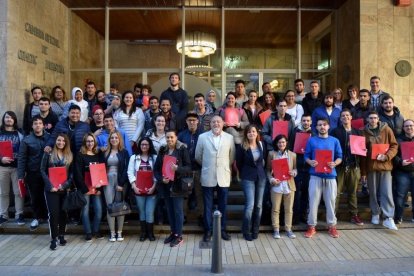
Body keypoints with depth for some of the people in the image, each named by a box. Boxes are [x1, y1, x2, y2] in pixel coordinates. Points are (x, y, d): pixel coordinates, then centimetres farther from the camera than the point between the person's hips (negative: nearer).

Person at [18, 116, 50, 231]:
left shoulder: (50, 138, 0)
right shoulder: (27, 140, -2)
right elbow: (21, 158, -2)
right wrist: (21, 175, -6)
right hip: (32, 173, 0)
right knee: (35, 196, 9)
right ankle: (36, 217, 26)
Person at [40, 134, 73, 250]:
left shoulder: (70, 156, 8)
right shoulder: (48, 154, 3)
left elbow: (72, 173, 4)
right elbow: (43, 171, -2)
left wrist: (65, 185, -11)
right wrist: (50, 185, -12)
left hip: (65, 189, 2)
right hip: (51, 189, -2)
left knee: (63, 212, 8)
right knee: (53, 213, -6)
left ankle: (61, 236, 21)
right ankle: (54, 238, 2)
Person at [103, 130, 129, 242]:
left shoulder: (124, 152, 3)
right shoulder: (105, 153, 10)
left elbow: (126, 169, -3)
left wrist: (121, 184, -10)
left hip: (120, 181, -1)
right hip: (108, 181, 2)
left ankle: (119, 232, 10)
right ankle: (112, 233, 6)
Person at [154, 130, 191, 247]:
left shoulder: (182, 150, -5)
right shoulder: (162, 151, 8)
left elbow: (189, 167, -8)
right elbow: (156, 168, 7)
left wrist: (178, 168, -25)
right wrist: (161, 178, -10)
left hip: (177, 185, -5)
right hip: (166, 185, 5)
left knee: (178, 210, 0)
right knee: (170, 210, 12)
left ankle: (179, 236, 9)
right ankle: (173, 233, 24)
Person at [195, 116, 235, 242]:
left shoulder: (230, 138, 1)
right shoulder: (202, 137, -2)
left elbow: (232, 157, 10)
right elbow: (198, 157, 7)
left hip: (224, 177, 1)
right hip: (208, 177, -1)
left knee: (223, 205, 10)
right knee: (208, 206, 8)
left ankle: (222, 229, 24)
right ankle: (208, 230, 21)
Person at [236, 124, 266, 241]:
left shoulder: (261, 145, 2)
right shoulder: (242, 147, -9)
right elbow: (239, 163, 1)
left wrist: (260, 171, 11)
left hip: (261, 177, 4)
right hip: (248, 179, -4)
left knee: (258, 205, 7)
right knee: (250, 205, -8)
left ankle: (255, 230, 21)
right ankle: (246, 231, 8)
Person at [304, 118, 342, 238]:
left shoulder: (334, 141, 6)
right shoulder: (311, 140, 3)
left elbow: (339, 157, 8)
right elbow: (306, 156, 5)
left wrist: (335, 163, -13)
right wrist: (310, 162, -16)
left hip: (330, 175, 1)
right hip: (315, 175, -1)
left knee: (331, 201, 7)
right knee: (313, 201, 2)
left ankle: (332, 226, 22)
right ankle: (311, 226, 13)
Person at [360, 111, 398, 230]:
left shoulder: (386, 129, 0)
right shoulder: (364, 132, 0)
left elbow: (394, 146, 2)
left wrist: (386, 156, -17)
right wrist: (363, 172, 1)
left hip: (385, 166, 0)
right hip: (370, 166, 1)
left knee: (387, 192, -3)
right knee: (373, 192, 9)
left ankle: (388, 218, 0)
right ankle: (375, 214, 24)